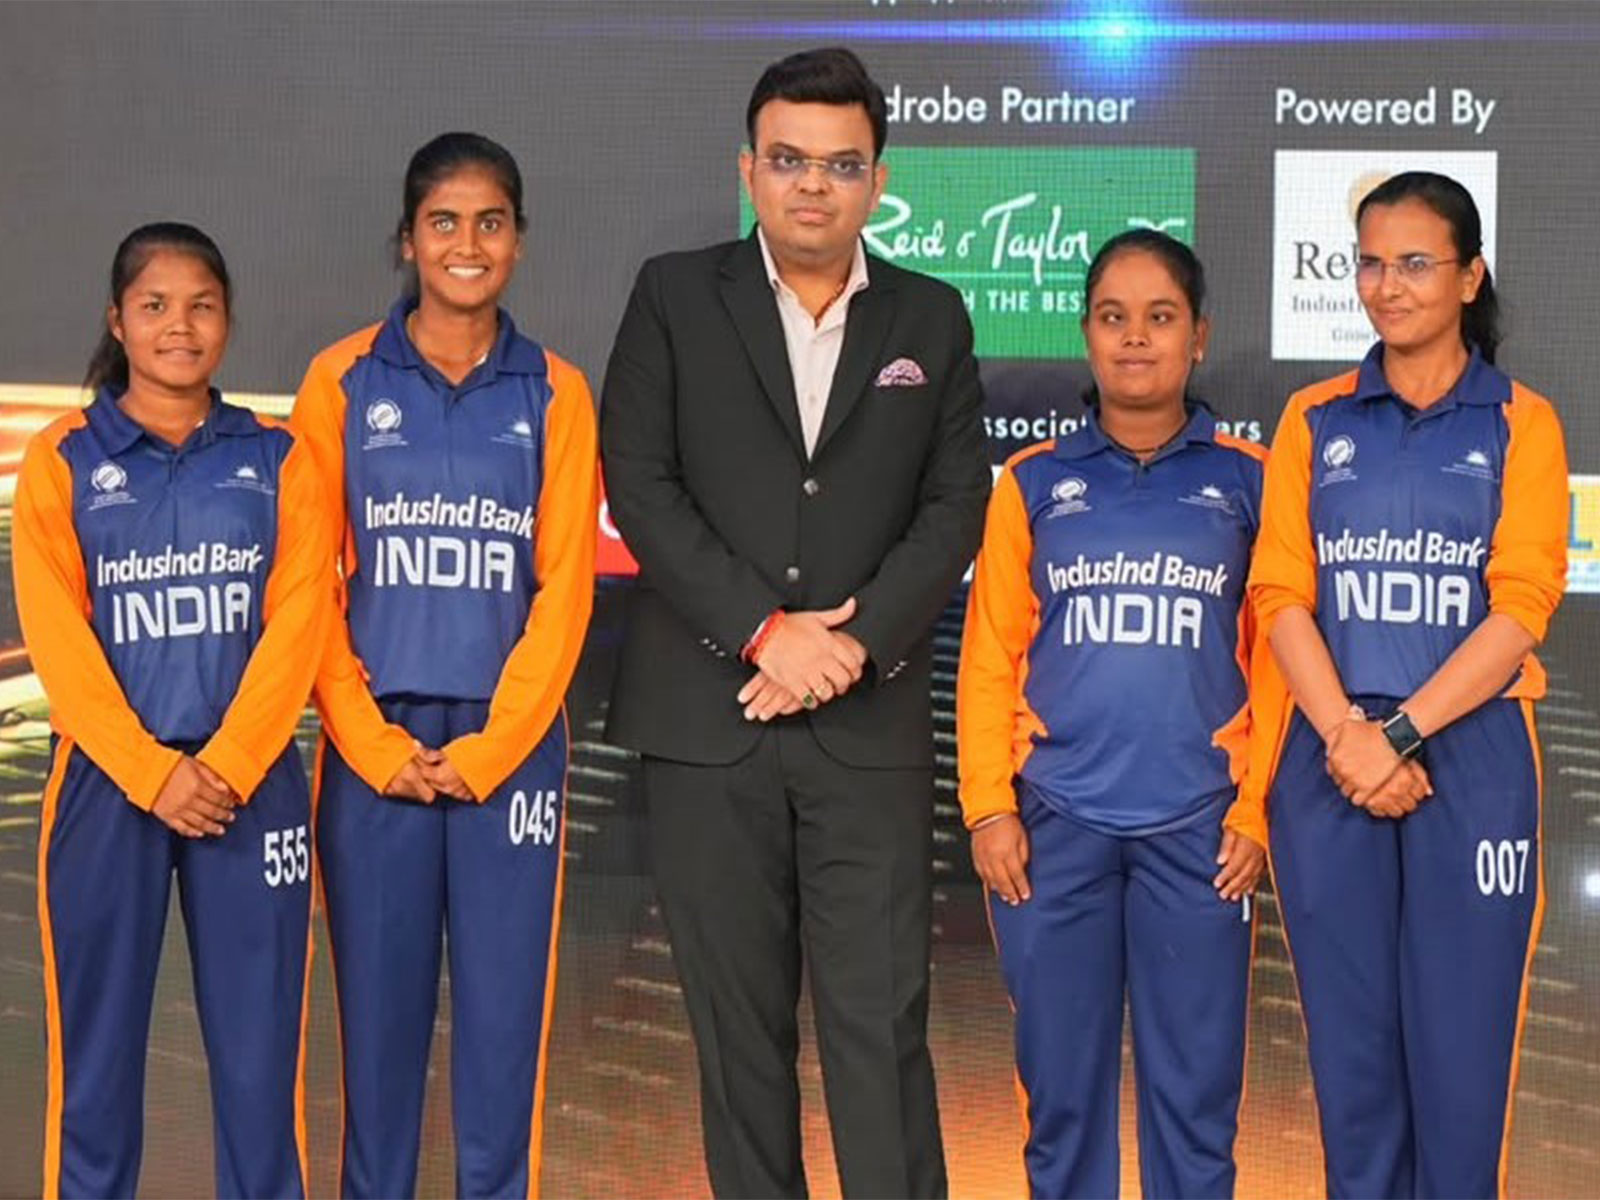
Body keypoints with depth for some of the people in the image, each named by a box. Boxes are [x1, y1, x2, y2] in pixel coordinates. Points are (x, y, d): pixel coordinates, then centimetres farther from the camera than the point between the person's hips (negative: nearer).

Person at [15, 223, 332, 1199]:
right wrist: (153, 775, -13)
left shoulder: (279, 459, 7)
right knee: (98, 1045, 4)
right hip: (107, 784, 0)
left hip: (252, 782, 1)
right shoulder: (61, 461, 4)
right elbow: (57, 639, -3)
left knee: (260, 1047, 3)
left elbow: (297, 625, -1)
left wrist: (224, 768, -13)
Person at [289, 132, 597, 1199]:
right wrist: (375, 745, -7)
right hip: (372, 746, 0)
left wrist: (487, 748, -8)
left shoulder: (555, 393, 4)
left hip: (511, 743, 0)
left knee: (505, 1007, 2)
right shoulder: (342, 380, 3)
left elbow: (564, 588, 1)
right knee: (379, 1003, 4)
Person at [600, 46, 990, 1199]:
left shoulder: (933, 319, 10)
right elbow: (639, 483, -3)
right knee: (737, 1021, 7)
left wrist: (855, 642, -11)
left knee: (882, 1022, -3)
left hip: (873, 722, 0)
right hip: (707, 715, 0)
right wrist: (765, 631, -12)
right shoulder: (674, 295, 5)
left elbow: (954, 506, 3)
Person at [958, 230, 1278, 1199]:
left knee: (1195, 1088, 5)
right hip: (1057, 825, 1)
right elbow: (990, 660, 4)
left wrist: (1256, 812, -4)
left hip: (1198, 828, 0)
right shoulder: (1034, 484, 6)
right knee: (1062, 1083, 7)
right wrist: (990, 808, -4)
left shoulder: (1247, 482, 5)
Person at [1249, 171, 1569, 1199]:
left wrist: (1401, 735, -15)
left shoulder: (1519, 422, 4)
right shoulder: (1316, 421, 10)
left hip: (1471, 760, -2)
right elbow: (1282, 593, 2)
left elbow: (1521, 607, -5)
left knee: (1461, 1047, 0)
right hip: (1332, 764, 2)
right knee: (1351, 1046, 6)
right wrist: (1348, 736, -13)